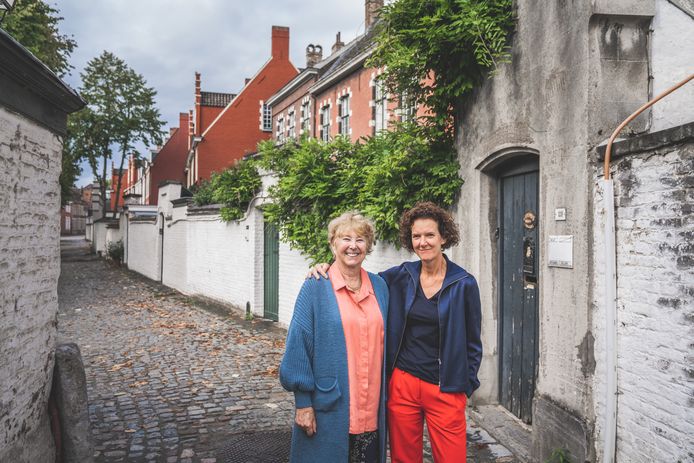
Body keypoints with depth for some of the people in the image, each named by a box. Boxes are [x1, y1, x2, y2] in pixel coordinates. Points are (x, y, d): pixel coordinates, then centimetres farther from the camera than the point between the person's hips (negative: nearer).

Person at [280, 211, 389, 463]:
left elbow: (384, 342, 12)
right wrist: (303, 403, -10)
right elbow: (298, 345, -8)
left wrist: (385, 396, 11)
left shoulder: (379, 286, 6)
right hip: (329, 409, -4)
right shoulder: (315, 287, -8)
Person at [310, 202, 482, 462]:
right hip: (402, 384, 2)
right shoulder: (400, 276, 0)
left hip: (445, 390, -2)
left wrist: (466, 387, 3)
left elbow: (472, 342, 2)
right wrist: (328, 268, -5)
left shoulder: (464, 284, -5)